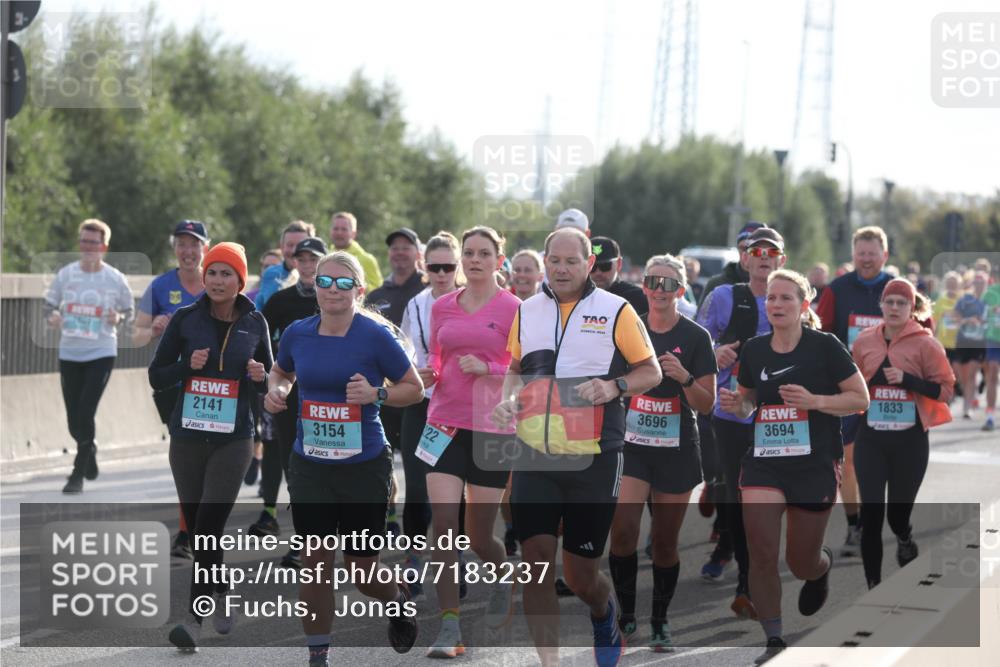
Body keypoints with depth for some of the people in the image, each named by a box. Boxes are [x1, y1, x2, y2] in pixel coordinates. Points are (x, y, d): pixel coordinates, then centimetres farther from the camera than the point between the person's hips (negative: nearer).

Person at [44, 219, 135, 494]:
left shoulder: (115, 279, -6)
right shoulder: (66, 274, -1)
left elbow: (129, 310, 6)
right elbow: (49, 304, 8)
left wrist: (119, 318, -15)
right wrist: (52, 317, -14)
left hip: (101, 354, -3)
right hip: (69, 354, 3)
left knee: (85, 414, -14)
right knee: (74, 419, 8)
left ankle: (78, 475, -2)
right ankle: (89, 450, 41)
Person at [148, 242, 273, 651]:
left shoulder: (255, 323, 3)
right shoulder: (186, 319, 0)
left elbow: (269, 382, 12)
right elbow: (156, 377, 2)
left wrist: (260, 376, -10)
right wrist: (187, 365, -16)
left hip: (233, 440, -2)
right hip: (187, 438, 2)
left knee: (208, 527, -12)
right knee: (197, 529, 9)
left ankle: (196, 618, -12)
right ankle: (222, 597, 31)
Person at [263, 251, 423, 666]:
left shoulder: (376, 335, -11)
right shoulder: (297, 334, 0)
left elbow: (415, 389, -3)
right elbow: (281, 371, 21)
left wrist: (376, 394, -20)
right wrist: (276, 390, 0)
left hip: (364, 465, -3)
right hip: (310, 465, 3)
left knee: (361, 569, 7)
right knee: (314, 564, 0)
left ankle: (398, 600, 41)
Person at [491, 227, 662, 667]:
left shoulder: (616, 311, -2)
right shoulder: (527, 312, 9)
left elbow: (651, 371, 3)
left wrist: (614, 387, -16)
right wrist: (508, 399, 2)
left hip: (594, 460, -3)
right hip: (534, 456, 3)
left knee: (580, 575, 5)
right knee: (535, 562, -8)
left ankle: (604, 614, 40)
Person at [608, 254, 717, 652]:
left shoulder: (695, 338, -4)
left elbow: (707, 405, -6)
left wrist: (684, 377, -22)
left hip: (677, 452, -1)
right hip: (632, 446, 1)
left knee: (665, 541, 4)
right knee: (622, 530, -15)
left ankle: (660, 623, 20)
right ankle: (626, 616, 2)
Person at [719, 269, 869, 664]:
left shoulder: (825, 346, -7)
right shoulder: (753, 350, 5)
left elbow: (860, 398, -5)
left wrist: (814, 401, -20)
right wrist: (736, 405, -5)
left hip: (815, 465, -3)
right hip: (763, 464, 3)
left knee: (801, 564, 7)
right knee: (762, 555, -13)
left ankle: (823, 565, 45)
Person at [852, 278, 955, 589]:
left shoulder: (925, 343, -6)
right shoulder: (864, 341, 4)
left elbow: (945, 389, -7)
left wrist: (907, 379, -18)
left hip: (910, 441, -2)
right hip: (871, 440, 2)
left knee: (898, 515, 6)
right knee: (870, 516, -5)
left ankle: (905, 540, 44)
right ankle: (873, 587, 5)